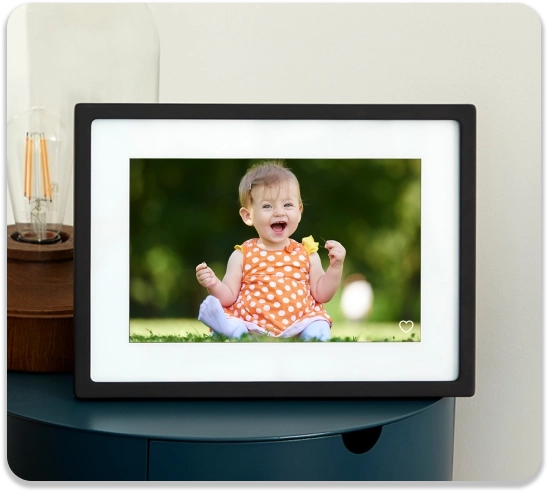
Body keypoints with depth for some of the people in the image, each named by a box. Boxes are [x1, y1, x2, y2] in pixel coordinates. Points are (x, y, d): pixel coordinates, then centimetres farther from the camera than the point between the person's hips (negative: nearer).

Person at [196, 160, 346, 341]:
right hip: (250, 325, 0)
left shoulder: (307, 253, 11)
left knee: (318, 331, -31)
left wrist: (335, 266, 0)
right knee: (210, 308, -25)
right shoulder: (242, 255, 7)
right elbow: (229, 297, 7)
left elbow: (321, 295, 12)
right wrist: (214, 285, -13)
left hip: (295, 328, 0)